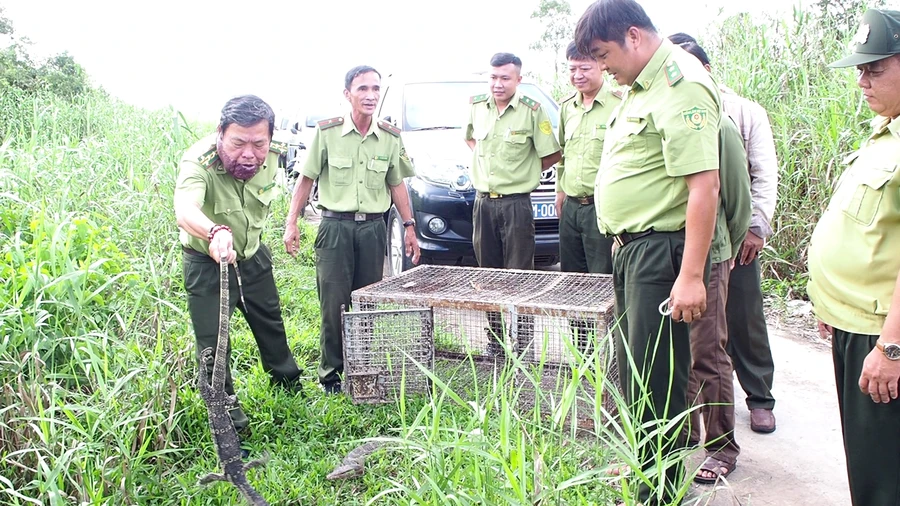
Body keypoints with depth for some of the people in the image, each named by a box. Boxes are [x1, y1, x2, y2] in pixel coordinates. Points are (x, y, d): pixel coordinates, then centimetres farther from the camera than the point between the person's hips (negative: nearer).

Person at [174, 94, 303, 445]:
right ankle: (229, 422, 16)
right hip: (207, 263, -5)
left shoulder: (271, 157, -17)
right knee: (213, 346, -3)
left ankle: (289, 384, 48)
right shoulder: (198, 163, -34)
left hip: (253, 256, 5)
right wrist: (216, 232, -76)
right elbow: (184, 210, -56)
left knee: (271, 324, 22)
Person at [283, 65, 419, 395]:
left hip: (372, 228, 3)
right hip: (335, 227, -3)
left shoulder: (391, 138, 6)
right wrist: (291, 222, -2)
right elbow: (306, 179, 2)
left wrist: (409, 226, 11)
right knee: (334, 304, -3)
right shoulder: (327, 132, -3)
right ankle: (331, 374, 10)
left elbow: (396, 185, 14)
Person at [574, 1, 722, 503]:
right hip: (632, 248, 10)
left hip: (662, 251, -10)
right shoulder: (644, 85, 15)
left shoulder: (683, 87, -16)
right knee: (632, 373, 19)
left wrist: (691, 275, -26)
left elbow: (703, 186, -23)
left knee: (655, 384, -1)